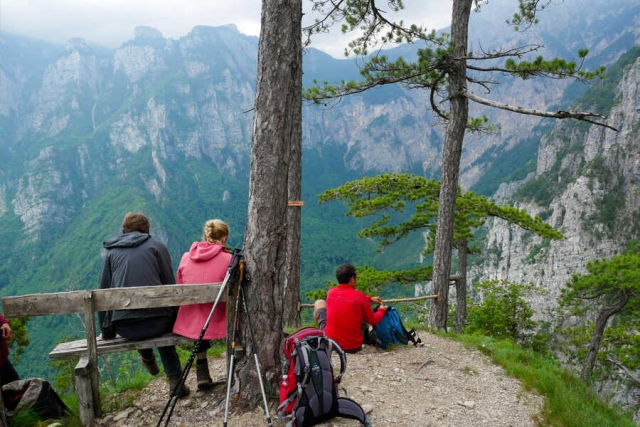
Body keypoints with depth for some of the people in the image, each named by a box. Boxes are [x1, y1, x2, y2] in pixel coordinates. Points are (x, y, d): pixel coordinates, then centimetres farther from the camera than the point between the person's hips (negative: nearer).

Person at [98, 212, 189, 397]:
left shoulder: (111, 252, 13)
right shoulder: (157, 247, 7)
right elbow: (170, 285, 5)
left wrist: (106, 331, 20)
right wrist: (175, 319, 17)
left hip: (124, 327, 2)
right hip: (157, 321, -2)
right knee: (161, 324, 32)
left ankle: (148, 358, 54)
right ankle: (175, 379, 23)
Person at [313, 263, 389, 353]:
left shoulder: (330, 292, -2)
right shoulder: (360, 297, -11)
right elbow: (373, 321, 3)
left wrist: (369, 299, 27)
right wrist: (382, 310, 23)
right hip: (354, 347, -1)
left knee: (319, 303, 21)